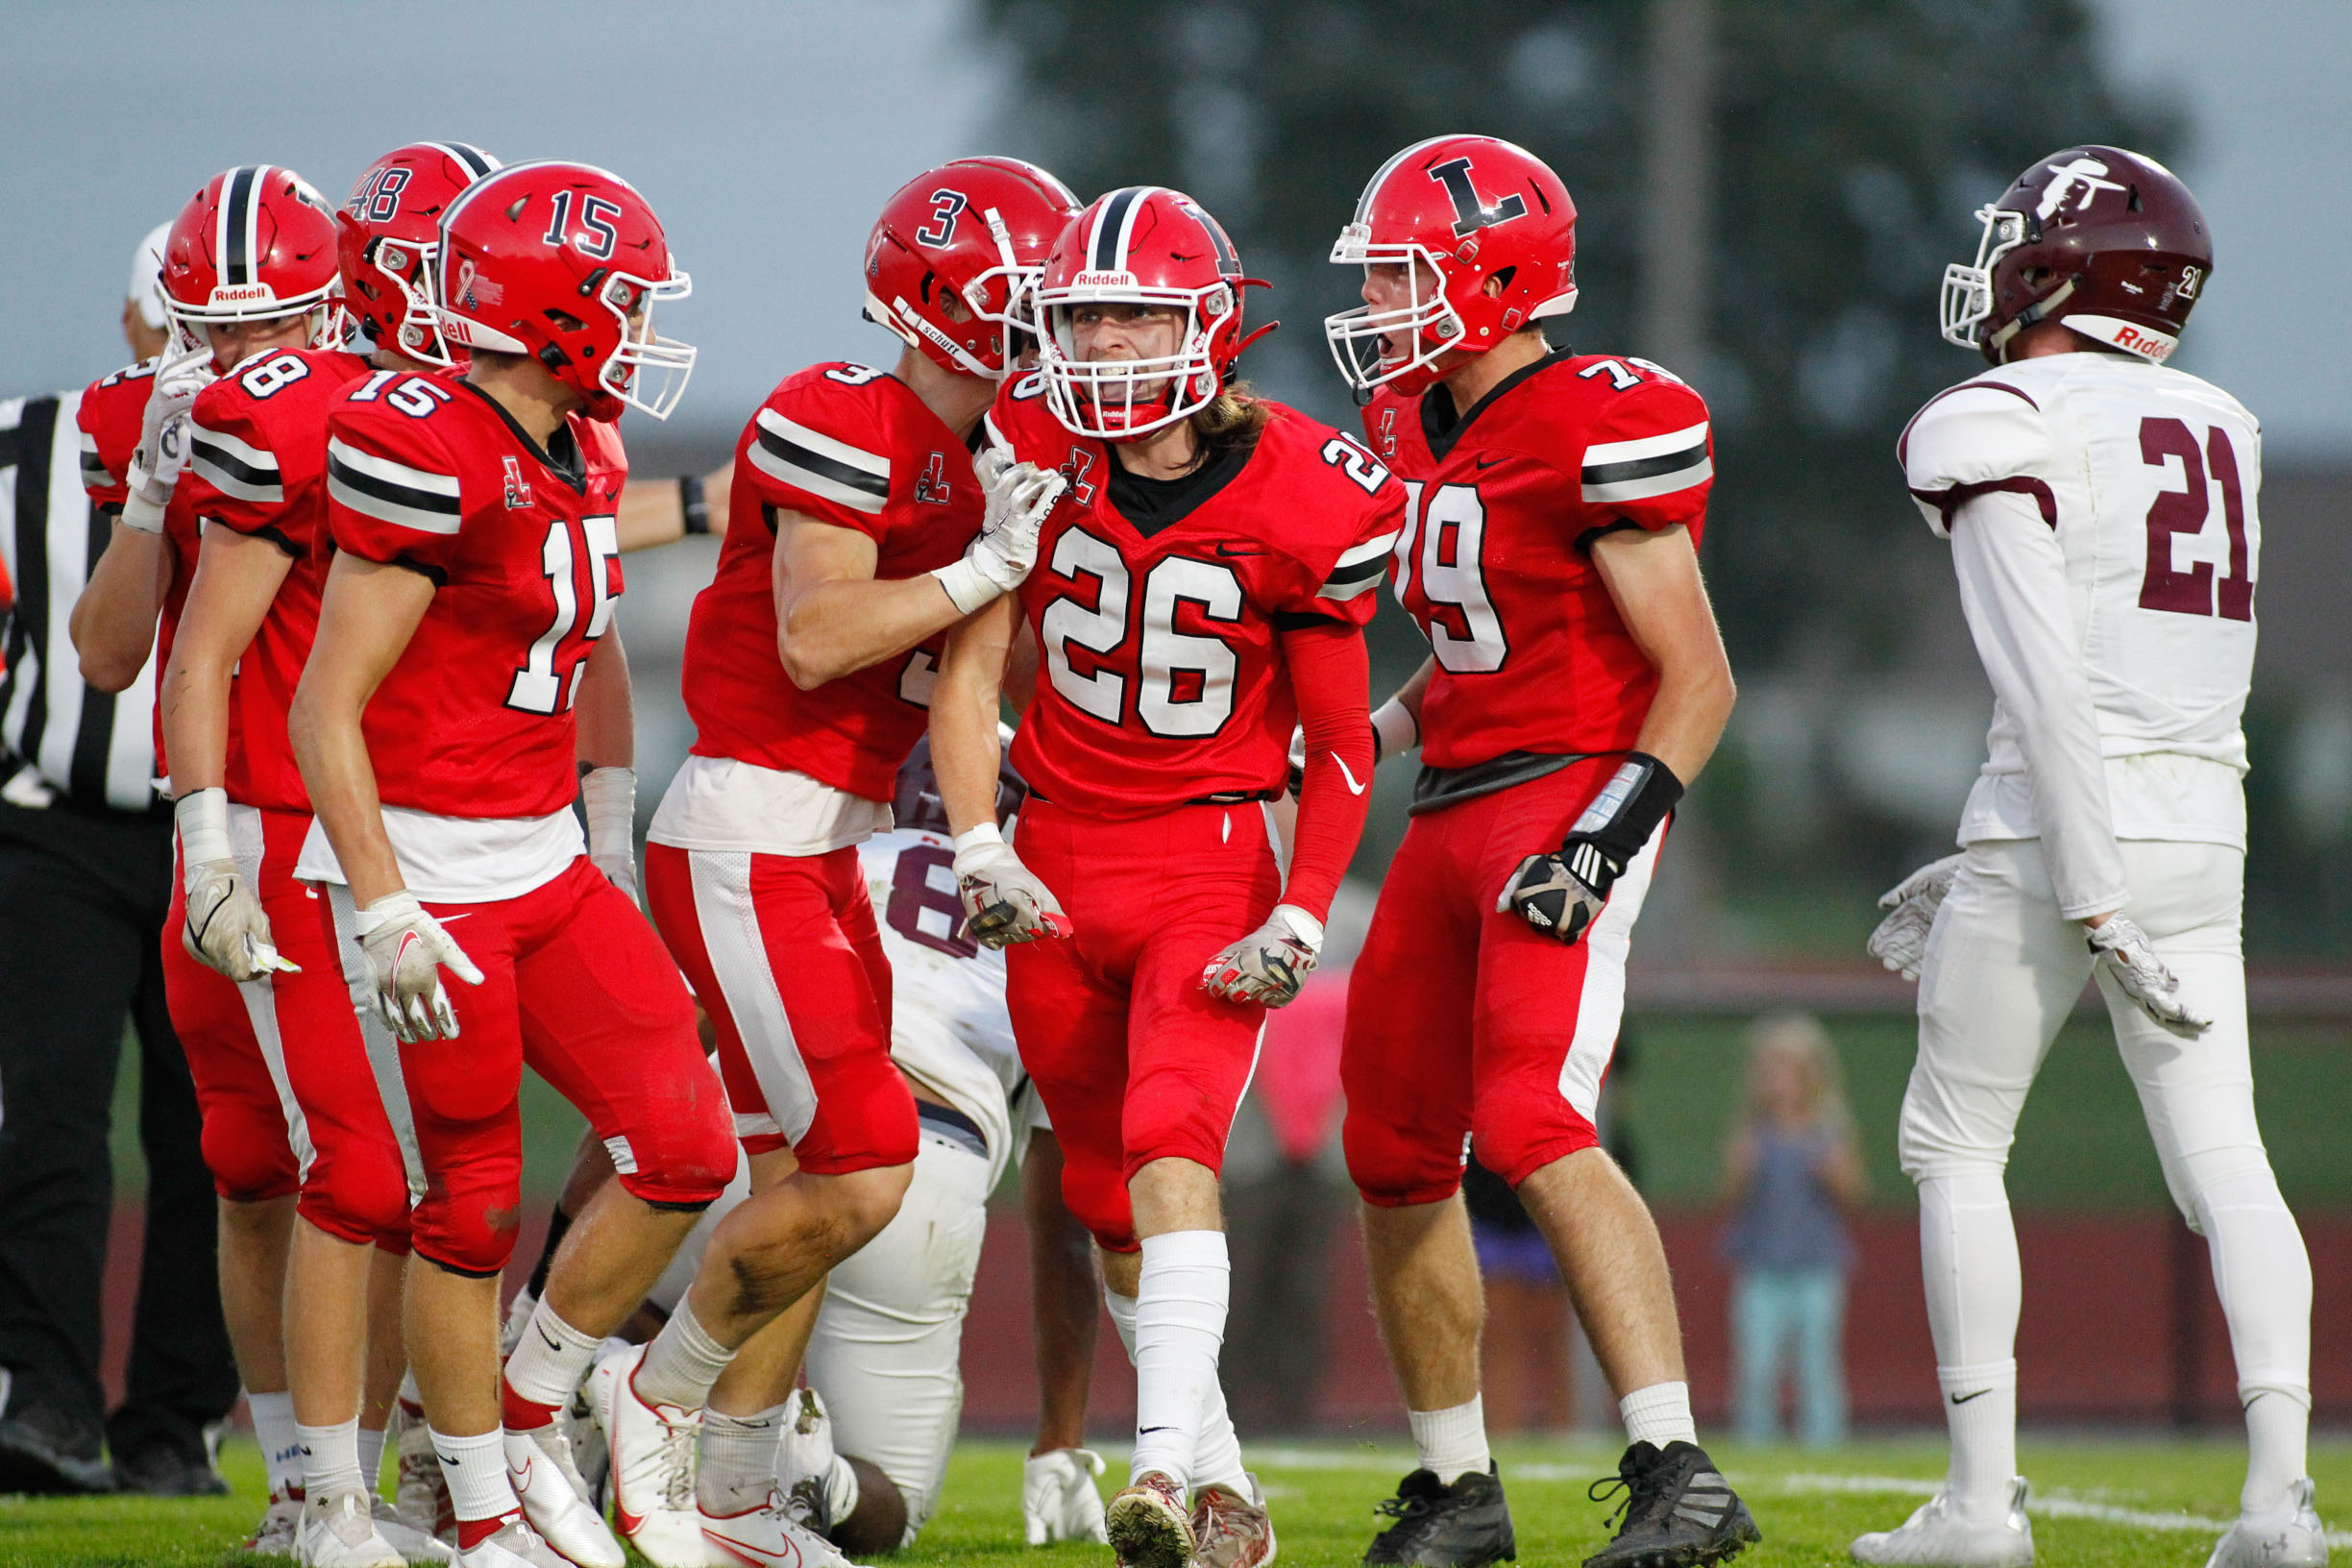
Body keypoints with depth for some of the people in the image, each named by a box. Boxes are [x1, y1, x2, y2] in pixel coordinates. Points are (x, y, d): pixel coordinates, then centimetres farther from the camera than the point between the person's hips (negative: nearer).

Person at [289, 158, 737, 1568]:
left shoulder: (578, 458, 8)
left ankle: (530, 1415, 17)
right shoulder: (433, 460, -18)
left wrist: (610, 841, 23)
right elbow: (326, 708, -17)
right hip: (427, 869, -8)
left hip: (549, 867, 8)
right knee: (474, 1207, -1)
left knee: (687, 1152, 0)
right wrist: (383, 916, -21)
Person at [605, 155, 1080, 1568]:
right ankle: (665, 1393, 8)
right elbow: (812, 641, -20)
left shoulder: (974, 460, 13)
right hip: (744, 838, -9)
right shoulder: (841, 425, -15)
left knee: (801, 1181, 11)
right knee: (862, 1170, -12)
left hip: (829, 843, 9)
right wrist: (990, 569, -18)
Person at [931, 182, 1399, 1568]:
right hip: (1059, 856, 4)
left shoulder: (1304, 503, -12)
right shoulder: (1040, 448, -4)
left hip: (1209, 855, -4)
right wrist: (979, 853, -11)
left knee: (1172, 1145, -24)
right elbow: (972, 668, 1)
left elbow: (1340, 748, -3)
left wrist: (1301, 924, -12)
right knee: (1109, 1204, 9)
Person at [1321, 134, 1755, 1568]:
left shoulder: (1600, 432, -14)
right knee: (1397, 1154, 11)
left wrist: (1613, 829, -23)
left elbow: (1698, 678, -13)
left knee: (1535, 1130, -24)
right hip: (1455, 809, 9)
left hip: (1570, 792, -9)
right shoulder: (1424, 429, 12)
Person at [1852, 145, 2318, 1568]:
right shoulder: (2220, 437, 16)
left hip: (2068, 825, -6)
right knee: (2221, 1158, 1)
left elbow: (2045, 682, -16)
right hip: (2204, 826, 6)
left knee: (1956, 1142, 8)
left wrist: (2092, 893, -18)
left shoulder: (2001, 434, -7)